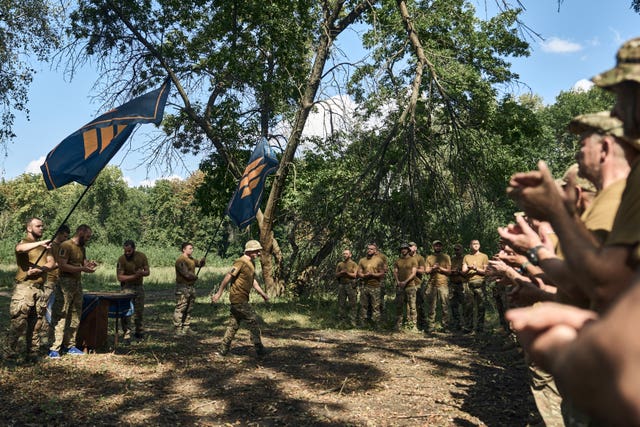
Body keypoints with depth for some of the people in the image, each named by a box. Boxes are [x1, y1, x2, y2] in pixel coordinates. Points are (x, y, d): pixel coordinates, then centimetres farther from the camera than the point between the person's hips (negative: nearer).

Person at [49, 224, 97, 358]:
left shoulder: (82, 248, 17)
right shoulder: (66, 245, -10)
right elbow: (62, 265, -17)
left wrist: (89, 265, 0)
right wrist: (82, 268, -20)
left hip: (78, 283, 8)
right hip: (66, 283, -8)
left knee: (75, 316, 9)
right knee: (61, 316, -8)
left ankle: (70, 345, 16)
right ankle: (54, 348, -6)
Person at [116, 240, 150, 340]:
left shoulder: (142, 256, -5)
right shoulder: (122, 259, -15)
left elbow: (148, 272, 1)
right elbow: (119, 277, -17)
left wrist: (142, 273, -22)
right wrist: (134, 276, -25)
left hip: (139, 286, 3)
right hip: (127, 287, -3)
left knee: (139, 311, 10)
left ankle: (139, 332, 22)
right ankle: (127, 331, -9)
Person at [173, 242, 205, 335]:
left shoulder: (191, 259, 15)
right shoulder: (180, 260, -14)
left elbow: (199, 263, 22)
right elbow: (186, 273, -21)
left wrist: (202, 261, -1)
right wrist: (195, 277, -5)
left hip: (191, 286, 9)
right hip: (183, 287, -9)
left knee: (189, 309, 14)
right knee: (180, 309, -5)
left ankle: (186, 328, 22)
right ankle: (178, 329, -1)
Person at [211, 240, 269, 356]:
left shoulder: (251, 263, 14)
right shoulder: (241, 262, -16)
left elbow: (253, 280, 24)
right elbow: (228, 277, -17)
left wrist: (262, 293, 20)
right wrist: (219, 293, -16)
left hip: (242, 298, 10)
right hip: (238, 298, -10)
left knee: (234, 324, 12)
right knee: (252, 321, -4)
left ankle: (223, 350, 18)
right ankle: (259, 349, 5)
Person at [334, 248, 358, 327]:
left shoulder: (354, 264, 3)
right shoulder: (339, 264, 14)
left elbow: (354, 275, -7)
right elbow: (336, 275, 9)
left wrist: (346, 272, -16)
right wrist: (341, 272, -9)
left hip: (351, 286, -3)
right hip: (341, 285, 3)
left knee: (353, 304, -4)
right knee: (341, 304, 6)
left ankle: (352, 320, 0)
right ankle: (342, 320, 14)